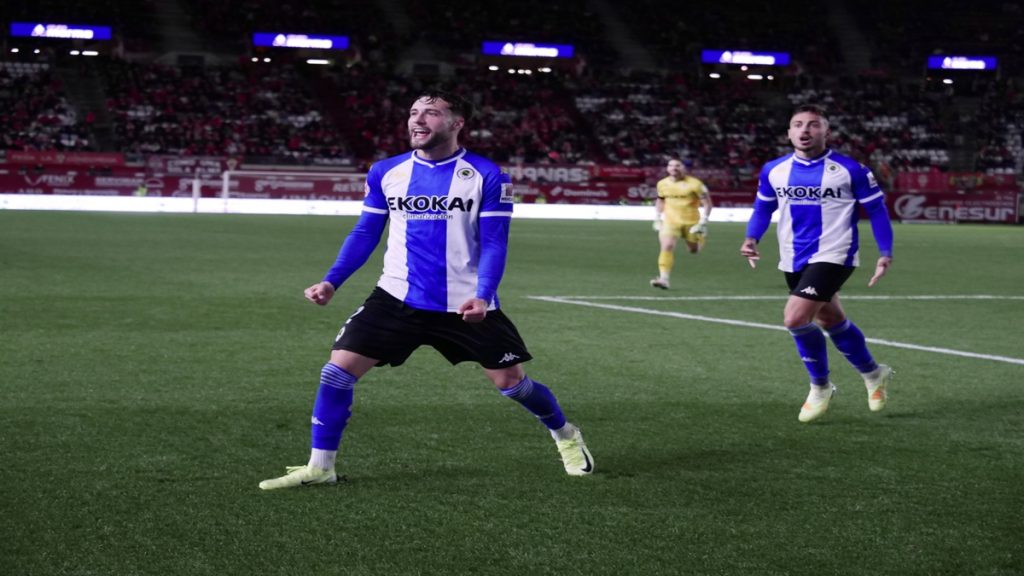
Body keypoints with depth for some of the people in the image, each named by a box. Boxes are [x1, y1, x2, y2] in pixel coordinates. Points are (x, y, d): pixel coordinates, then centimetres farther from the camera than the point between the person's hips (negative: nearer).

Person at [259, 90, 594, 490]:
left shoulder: (486, 175, -8)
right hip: (397, 298, 2)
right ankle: (319, 467, 3)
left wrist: (482, 296, -24)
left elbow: (494, 243, -8)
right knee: (339, 367, -9)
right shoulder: (385, 173, 2)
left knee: (510, 380, 4)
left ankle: (566, 436, 34)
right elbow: (365, 235, 10)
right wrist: (331, 282, -2)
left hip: (465, 303, -2)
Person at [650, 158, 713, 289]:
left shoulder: (694, 184, -13)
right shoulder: (662, 184, 1)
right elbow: (660, 200, 20)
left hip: (691, 222, -2)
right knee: (667, 246, -20)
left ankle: (700, 238, 51)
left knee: (694, 250, 13)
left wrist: (703, 222, -14)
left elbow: (707, 203, -8)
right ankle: (664, 279, -22)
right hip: (671, 221, 2)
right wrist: (657, 218, 15)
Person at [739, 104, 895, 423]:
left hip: (832, 257, -6)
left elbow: (876, 209, -3)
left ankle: (820, 387, 3)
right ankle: (873, 374, 43)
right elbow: (763, 207, 14)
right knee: (833, 321, 20)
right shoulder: (773, 170, 0)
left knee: (795, 317, -20)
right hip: (794, 261, 6)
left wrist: (885, 253, -10)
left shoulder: (850, 170, -12)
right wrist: (752, 238, -5)